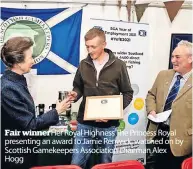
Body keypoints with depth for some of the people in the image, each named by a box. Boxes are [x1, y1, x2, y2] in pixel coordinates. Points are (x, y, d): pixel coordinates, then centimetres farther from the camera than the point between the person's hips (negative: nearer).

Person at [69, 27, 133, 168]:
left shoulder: (118, 65, -6)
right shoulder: (84, 64, 2)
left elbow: (128, 93, -1)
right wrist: (75, 94, -10)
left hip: (108, 125, -2)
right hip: (85, 123, 2)